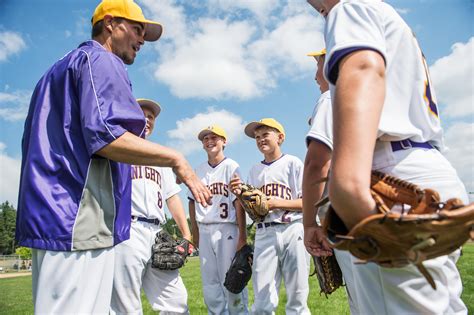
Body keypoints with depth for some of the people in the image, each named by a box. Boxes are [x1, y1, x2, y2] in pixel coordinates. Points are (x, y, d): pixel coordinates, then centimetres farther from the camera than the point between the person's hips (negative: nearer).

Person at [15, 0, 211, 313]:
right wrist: (176, 159, -14)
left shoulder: (59, 69, 27)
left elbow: (40, 144, 28)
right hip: (78, 221, -10)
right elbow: (105, 136, -20)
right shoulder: (100, 60, -3)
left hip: (47, 216, 10)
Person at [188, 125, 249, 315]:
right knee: (209, 284, 10)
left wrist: (242, 237, -14)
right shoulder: (198, 171, 14)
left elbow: (238, 201, -8)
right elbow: (192, 201, 15)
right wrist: (194, 233, 8)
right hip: (205, 231, 5)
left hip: (227, 230, -5)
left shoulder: (231, 167, -1)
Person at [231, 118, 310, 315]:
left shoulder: (293, 162, 4)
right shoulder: (254, 170, 18)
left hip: (292, 231, -3)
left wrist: (279, 203, -14)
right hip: (264, 234, 4)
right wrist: (240, 195, -2)